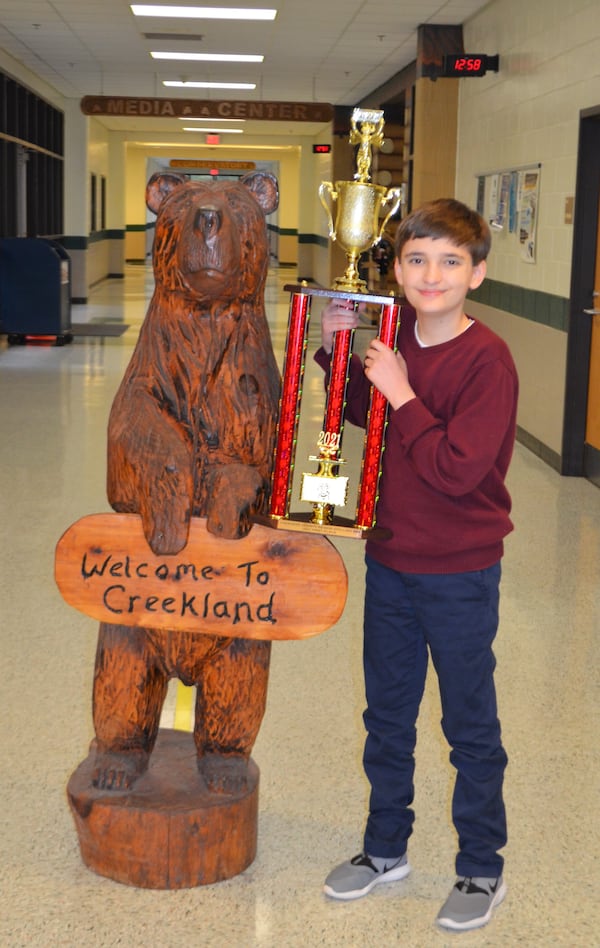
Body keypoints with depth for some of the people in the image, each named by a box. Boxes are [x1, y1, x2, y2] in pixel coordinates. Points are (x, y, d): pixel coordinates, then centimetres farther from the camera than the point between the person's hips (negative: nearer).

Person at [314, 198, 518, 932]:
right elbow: (363, 413, 17)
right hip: (390, 561, 7)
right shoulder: (395, 337, 0)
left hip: (459, 575, -6)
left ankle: (482, 871, 28)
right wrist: (336, 350, 2)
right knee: (386, 715, 20)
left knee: (470, 727, 10)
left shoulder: (487, 360, -20)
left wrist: (402, 394, -24)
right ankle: (385, 849, 39)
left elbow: (456, 470, -26)